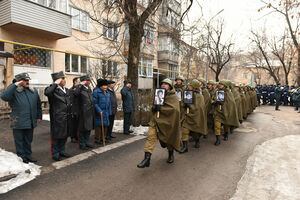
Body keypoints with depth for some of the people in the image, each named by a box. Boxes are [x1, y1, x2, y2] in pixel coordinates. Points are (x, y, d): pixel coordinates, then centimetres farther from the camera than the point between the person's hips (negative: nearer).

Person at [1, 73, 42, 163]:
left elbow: (38, 105, 16)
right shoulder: (14, 91, -7)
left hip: (30, 122, 5)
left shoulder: (34, 91, 8)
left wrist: (39, 116, 16)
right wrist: (14, 85, -25)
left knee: (28, 140, 17)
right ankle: (21, 157, 24)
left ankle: (28, 155, 31)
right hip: (18, 123, -4)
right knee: (19, 141, 9)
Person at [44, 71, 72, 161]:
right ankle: (55, 154, 21)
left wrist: (70, 114, 16)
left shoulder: (66, 90, 11)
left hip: (67, 118, 7)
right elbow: (47, 92, -36)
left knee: (65, 135, 17)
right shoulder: (53, 90, -12)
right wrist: (55, 84, -25)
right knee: (56, 137, 6)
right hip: (57, 118, -7)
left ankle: (62, 151, 33)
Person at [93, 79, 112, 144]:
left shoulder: (107, 93, 14)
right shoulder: (96, 92, -8)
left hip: (106, 112, 7)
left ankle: (103, 138, 25)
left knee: (105, 125, 11)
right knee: (99, 125, -1)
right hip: (99, 112, -7)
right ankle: (97, 140, 10)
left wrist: (109, 112, 12)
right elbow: (95, 103, -13)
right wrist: (99, 111, -20)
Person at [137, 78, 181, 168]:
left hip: (167, 122, -4)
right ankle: (147, 158, -14)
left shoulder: (173, 96, -6)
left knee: (169, 140, 13)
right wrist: (154, 107, -6)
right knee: (151, 137, -13)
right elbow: (154, 105, 19)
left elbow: (173, 108, -20)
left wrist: (160, 108, -21)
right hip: (156, 120, 4)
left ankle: (171, 154, 42)